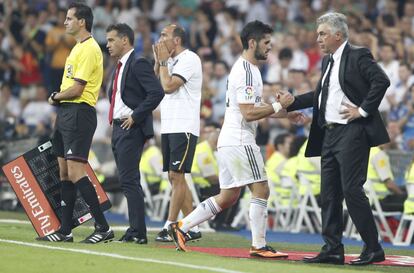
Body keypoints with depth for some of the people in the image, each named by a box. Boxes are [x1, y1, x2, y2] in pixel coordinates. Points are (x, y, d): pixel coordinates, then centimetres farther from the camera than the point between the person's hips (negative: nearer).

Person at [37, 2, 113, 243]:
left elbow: (76, 89, -18)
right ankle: (65, 230, 14)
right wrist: (58, 98, 4)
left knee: (75, 172, -15)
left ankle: (103, 227, -14)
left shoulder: (90, 49, -13)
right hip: (66, 113, 10)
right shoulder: (78, 48, 19)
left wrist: (56, 97, -2)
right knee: (65, 173, 10)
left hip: (79, 113, -10)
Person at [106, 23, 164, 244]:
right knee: (128, 182, 11)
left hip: (131, 130, -10)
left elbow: (157, 92, -22)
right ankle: (135, 230, 15)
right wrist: (115, 122, 13)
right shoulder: (120, 67, 19)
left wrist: (136, 116, -19)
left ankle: (138, 232, -13)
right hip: (118, 129, 10)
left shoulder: (138, 64, -11)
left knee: (129, 180, -13)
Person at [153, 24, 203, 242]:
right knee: (174, 177, 8)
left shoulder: (189, 59, -9)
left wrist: (163, 62, -6)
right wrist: (158, 61, 9)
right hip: (168, 126, 10)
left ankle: (170, 227, -11)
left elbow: (168, 86, -18)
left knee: (177, 175, -10)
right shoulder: (171, 61, 19)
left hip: (183, 128, -9)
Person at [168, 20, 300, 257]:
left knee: (228, 197, 12)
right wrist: (279, 105, -15)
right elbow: (249, 113, -21)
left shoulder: (247, 69, 18)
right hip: (239, 141, -10)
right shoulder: (246, 72, -15)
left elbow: (253, 107, 25)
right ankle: (259, 245, -4)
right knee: (261, 189, -6)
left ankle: (181, 227, 12)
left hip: (230, 141, 10)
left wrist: (285, 113, 17)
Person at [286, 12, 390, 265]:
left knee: (352, 190, -11)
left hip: (353, 132, -9)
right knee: (329, 194, 8)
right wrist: (291, 103, 16)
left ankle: (373, 249, -4)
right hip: (330, 133, 9)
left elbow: (381, 81, -19)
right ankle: (333, 249, 13)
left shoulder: (358, 56, -7)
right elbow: (320, 95, 24)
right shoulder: (328, 62, 19)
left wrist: (363, 110, -17)